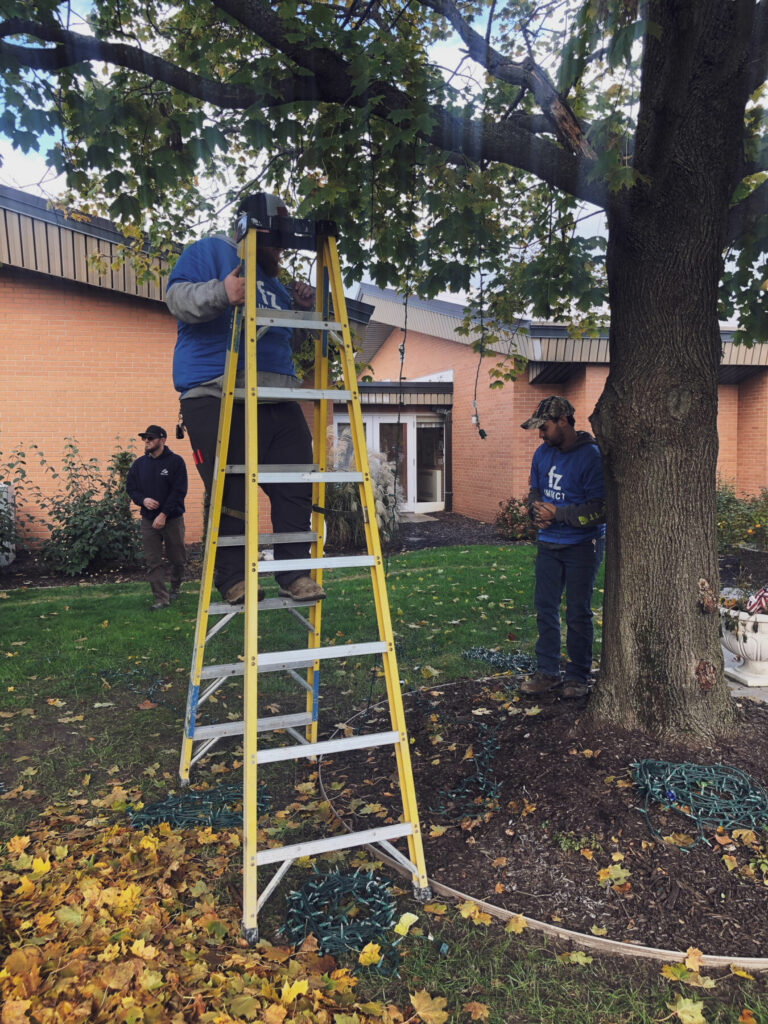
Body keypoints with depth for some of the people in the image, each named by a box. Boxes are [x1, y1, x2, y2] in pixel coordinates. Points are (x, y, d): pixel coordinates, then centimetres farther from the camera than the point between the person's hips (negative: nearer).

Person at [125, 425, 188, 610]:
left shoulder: (175, 461, -7)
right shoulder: (139, 463, 7)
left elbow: (179, 491, -12)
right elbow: (130, 487, 13)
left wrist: (164, 514, -17)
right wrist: (143, 500, -9)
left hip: (172, 519, -3)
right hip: (148, 519, 3)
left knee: (177, 558, 9)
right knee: (152, 561, -2)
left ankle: (175, 588, 34)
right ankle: (161, 598, 3)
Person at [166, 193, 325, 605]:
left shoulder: (274, 279, 32)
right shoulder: (209, 252, 10)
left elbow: (291, 336, 36)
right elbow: (178, 298, -6)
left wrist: (304, 309, 16)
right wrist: (220, 293, -24)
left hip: (278, 398, 7)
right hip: (217, 396, -7)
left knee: (297, 486, -2)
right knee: (231, 493, -9)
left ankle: (294, 573, 5)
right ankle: (233, 578, 4)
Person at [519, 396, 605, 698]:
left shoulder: (591, 456, -16)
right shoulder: (543, 453, 5)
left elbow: (600, 509, -19)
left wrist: (558, 514, -18)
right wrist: (537, 510, -5)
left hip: (582, 546, -6)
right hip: (549, 543, 6)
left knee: (578, 613, 3)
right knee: (545, 607, 9)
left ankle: (578, 676, 17)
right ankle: (547, 672, 21)